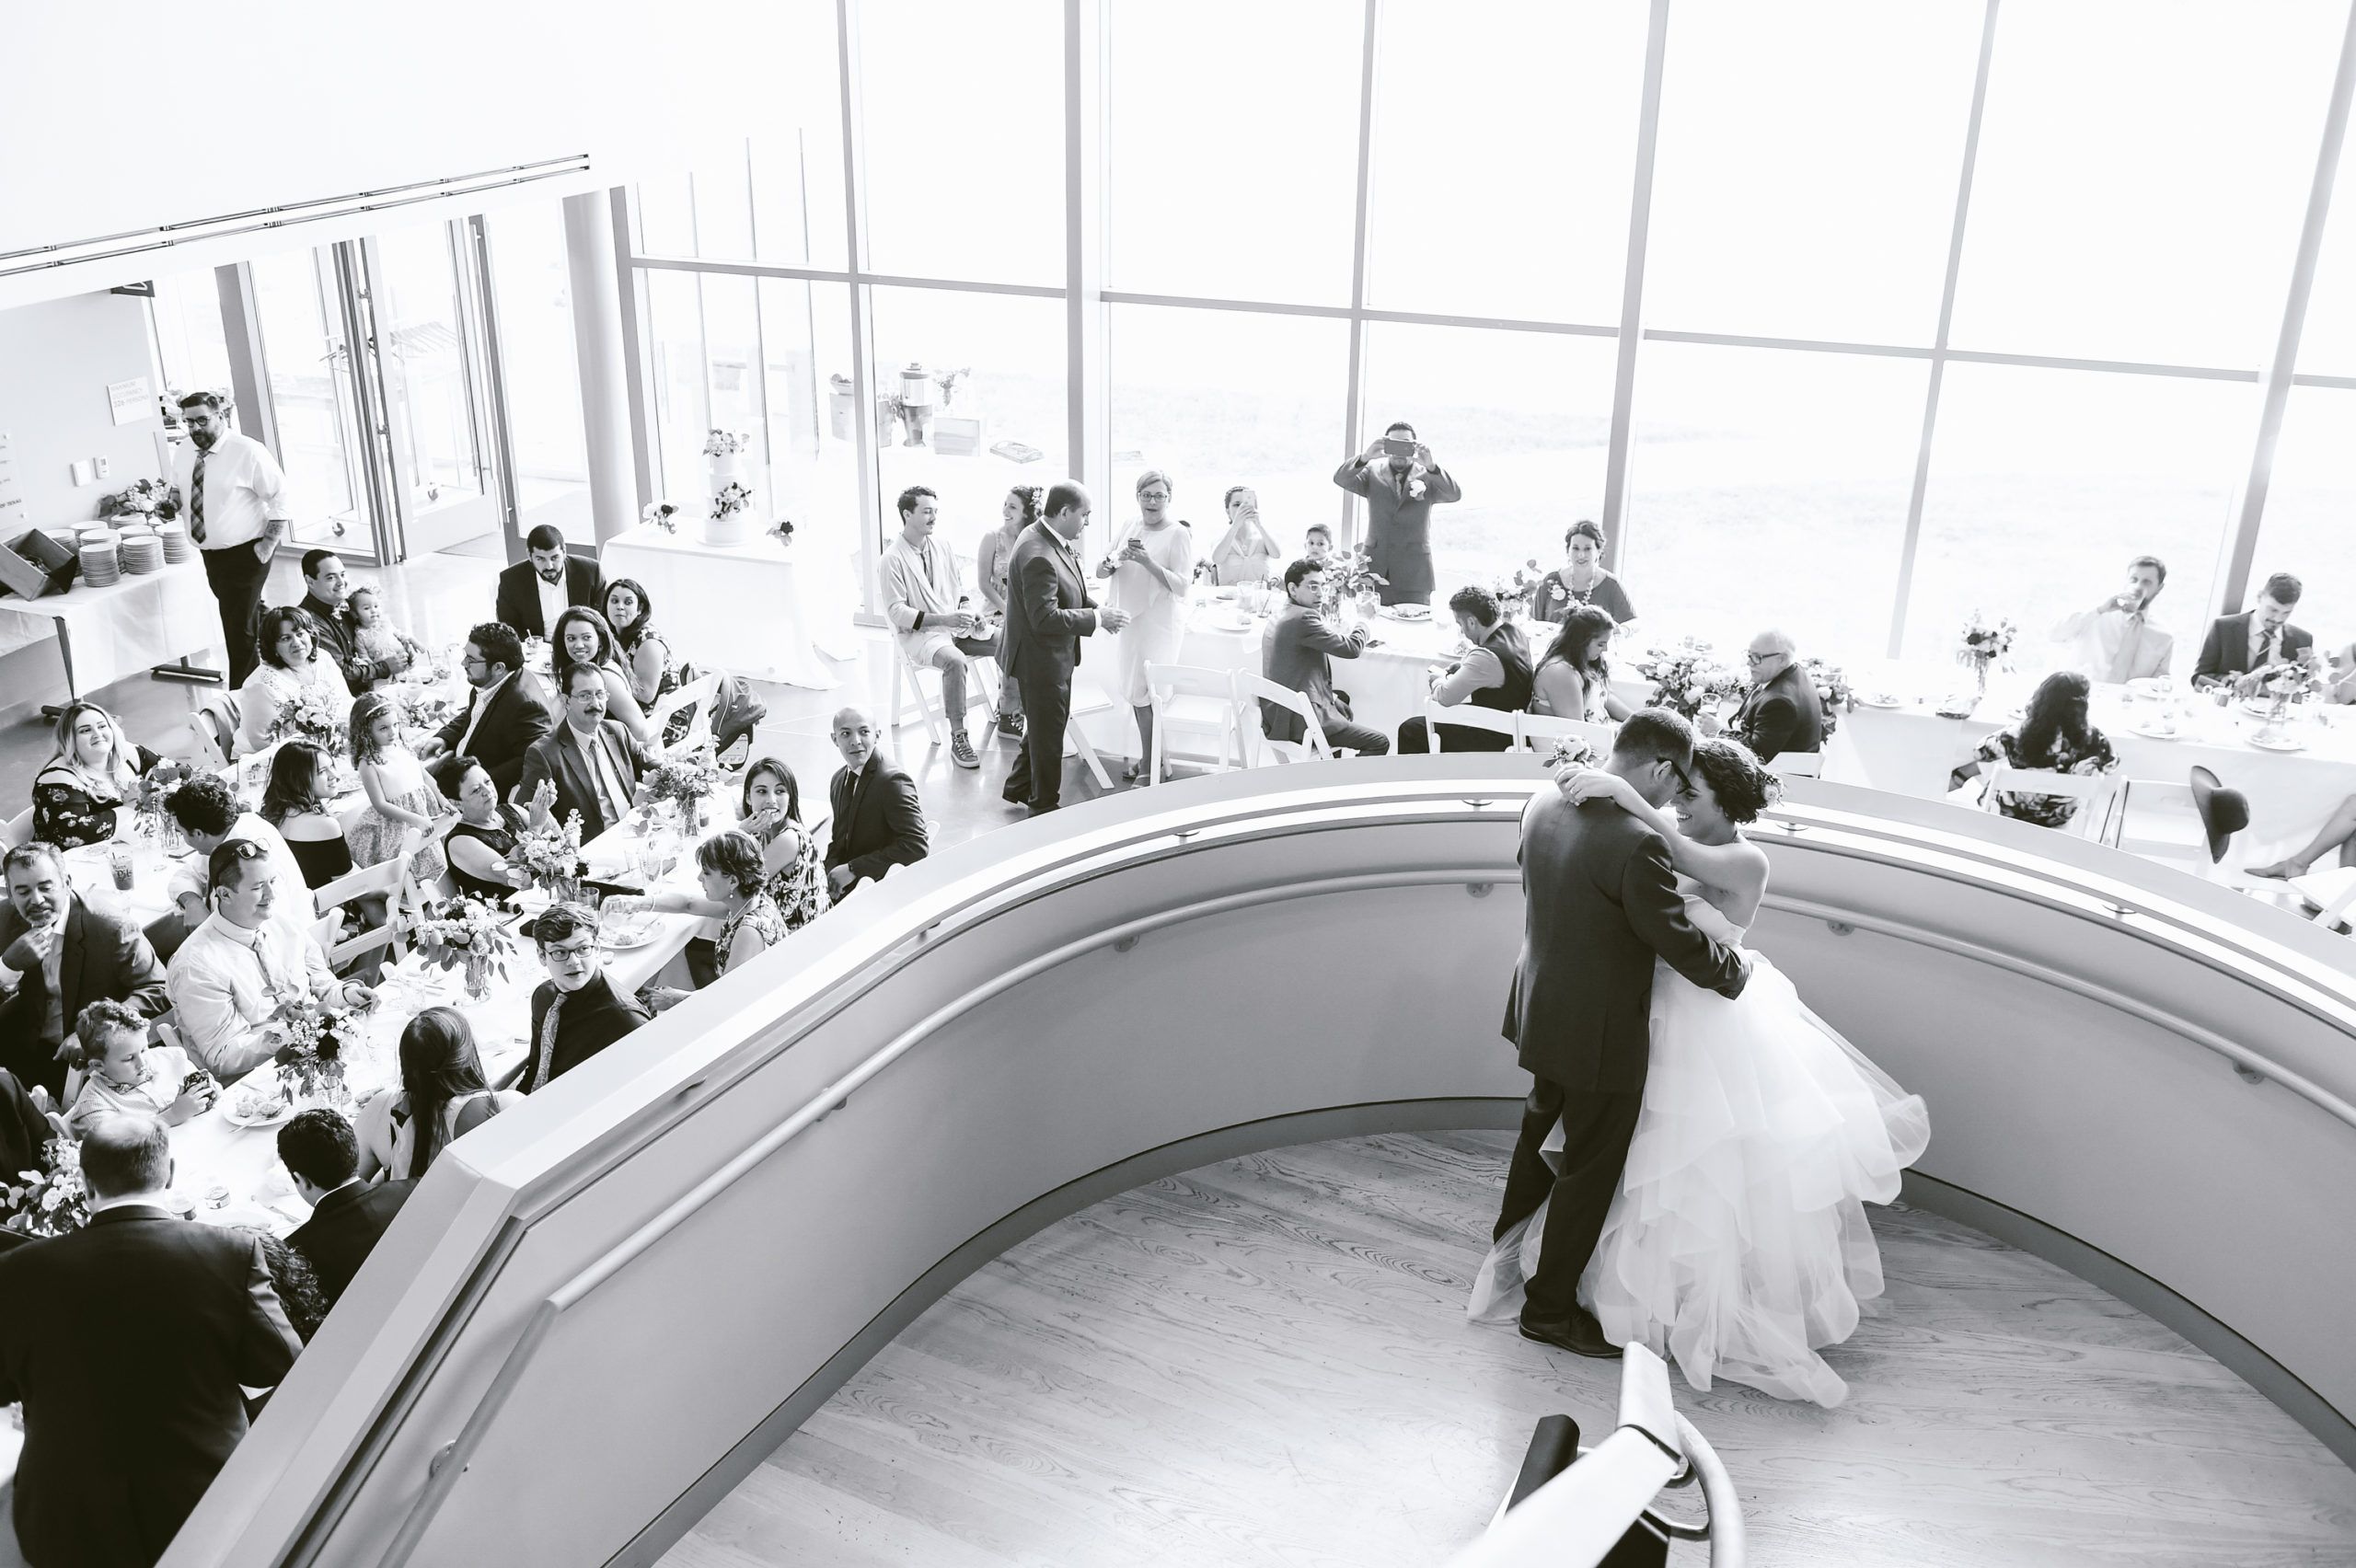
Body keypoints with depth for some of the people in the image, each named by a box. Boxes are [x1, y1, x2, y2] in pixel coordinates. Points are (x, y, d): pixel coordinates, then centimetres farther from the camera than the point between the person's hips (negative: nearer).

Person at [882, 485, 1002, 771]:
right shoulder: (893, 558, -8)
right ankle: (958, 738, -30)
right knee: (955, 660, -38)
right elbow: (896, 612, -12)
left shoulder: (943, 549, 11)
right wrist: (943, 619, -22)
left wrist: (968, 611, -5)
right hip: (919, 634, -6)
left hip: (957, 625, 6)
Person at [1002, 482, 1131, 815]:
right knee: (1048, 733, 6)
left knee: (1047, 724, 24)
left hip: (1054, 656, 10)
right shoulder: (1038, 556, -30)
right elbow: (1045, 619, -32)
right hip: (1041, 659, -10)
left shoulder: (1057, 541, 3)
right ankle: (1045, 806, 23)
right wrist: (1097, 618, -26)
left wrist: (1097, 609, 1)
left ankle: (1018, 787, 40)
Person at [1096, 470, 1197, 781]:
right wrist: (1114, 560, -14)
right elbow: (1099, 571, 9)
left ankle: (1149, 766, 5)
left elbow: (1182, 585, -15)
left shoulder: (1179, 535, -7)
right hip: (1128, 620, 6)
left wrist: (1147, 561, -24)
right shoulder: (1130, 528, 10)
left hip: (1159, 624, -6)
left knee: (1145, 693, -6)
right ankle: (1150, 759, 22)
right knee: (1134, 690, 10)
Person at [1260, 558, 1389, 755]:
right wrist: (1362, 623, 4)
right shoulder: (1303, 617, -19)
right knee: (1379, 743, -8)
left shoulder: (1277, 617, 13)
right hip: (1298, 722, -11)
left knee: (1342, 699, 37)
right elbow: (1352, 648, -17)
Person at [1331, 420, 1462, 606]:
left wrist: (1431, 466, -29)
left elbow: (1455, 494, -12)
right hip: (1375, 568, 1)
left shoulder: (1428, 476, 5)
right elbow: (1340, 479, -7)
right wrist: (1365, 457, -26)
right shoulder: (1373, 472, 9)